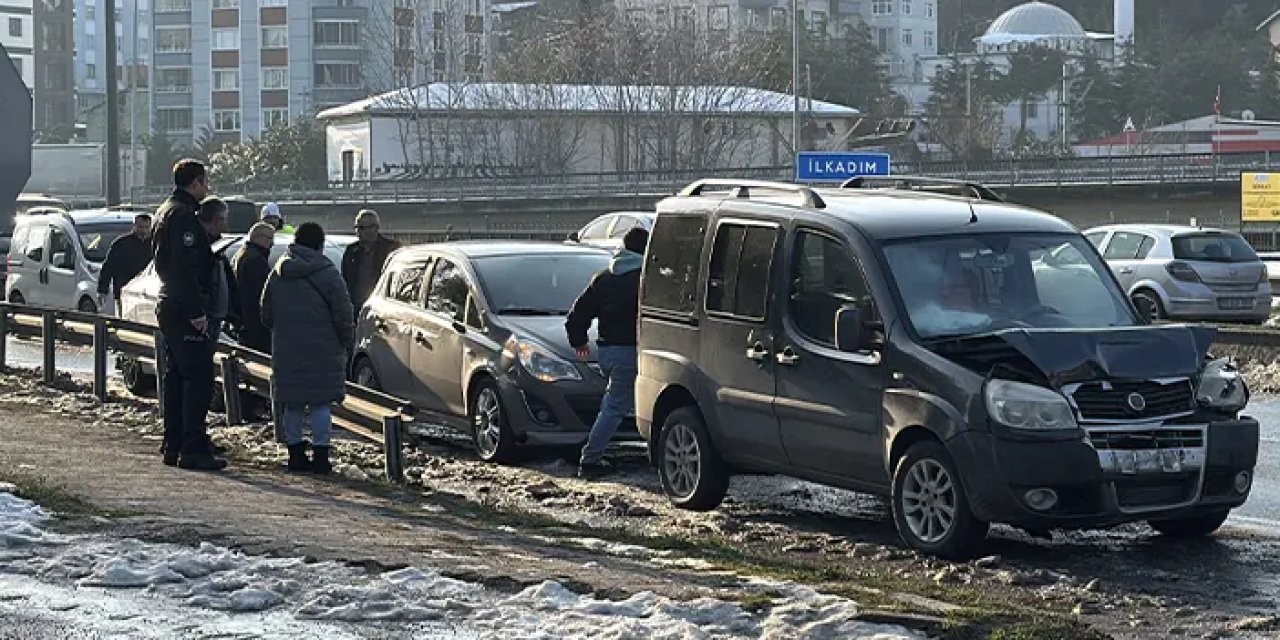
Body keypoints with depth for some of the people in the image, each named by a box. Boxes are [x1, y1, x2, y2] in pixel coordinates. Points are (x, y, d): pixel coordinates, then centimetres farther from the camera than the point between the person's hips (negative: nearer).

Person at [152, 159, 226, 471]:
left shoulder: (165, 212, 18)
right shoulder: (184, 215, -15)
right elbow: (186, 269, -22)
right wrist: (197, 311, -22)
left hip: (168, 305, 11)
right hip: (186, 310, -11)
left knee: (176, 377, 13)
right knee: (199, 378, -10)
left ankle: (173, 446, 17)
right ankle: (193, 448, -13)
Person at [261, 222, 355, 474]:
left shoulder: (278, 274, 7)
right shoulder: (327, 273, -9)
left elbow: (266, 315, 14)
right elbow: (344, 315, -8)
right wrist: (345, 341, 6)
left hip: (286, 351, 5)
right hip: (321, 350, -5)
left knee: (293, 405, 11)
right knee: (320, 404, 0)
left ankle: (295, 455, 14)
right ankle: (320, 455, -1)